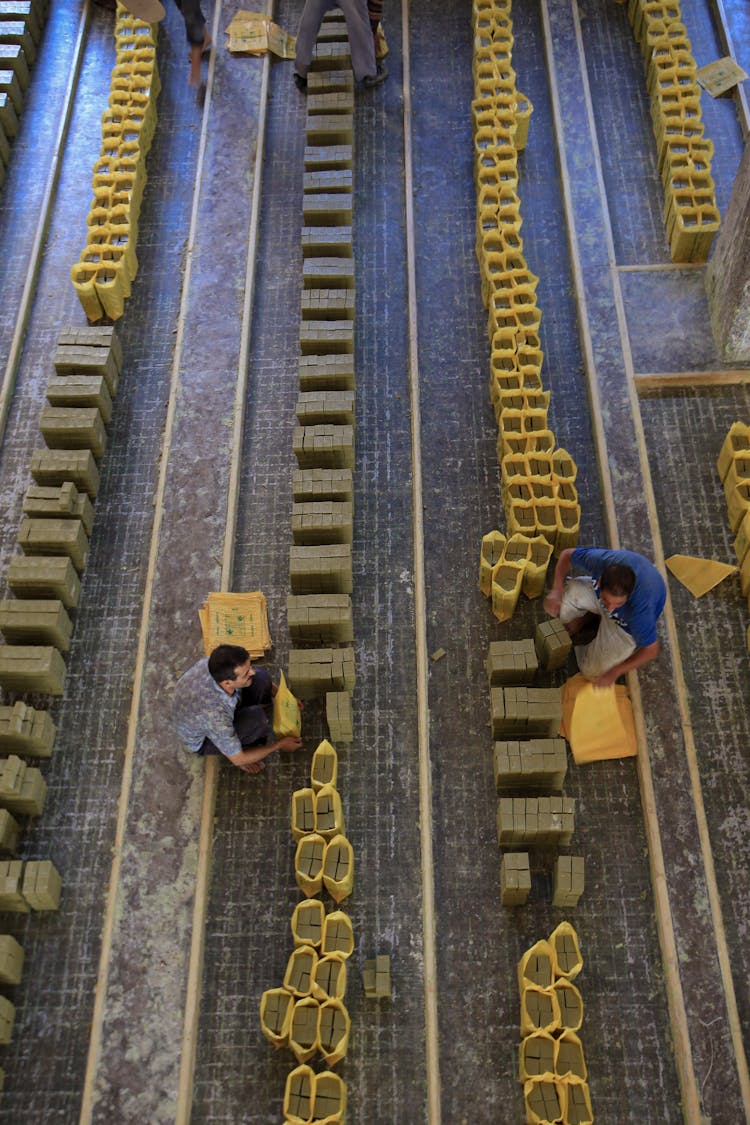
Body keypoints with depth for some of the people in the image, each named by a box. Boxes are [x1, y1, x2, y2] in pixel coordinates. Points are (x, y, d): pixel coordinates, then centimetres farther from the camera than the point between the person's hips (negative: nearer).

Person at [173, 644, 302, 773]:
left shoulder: (218, 665, -28)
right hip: (203, 739, -6)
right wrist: (279, 746, -13)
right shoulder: (215, 715, -43)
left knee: (261, 677, -12)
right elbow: (238, 759, -24)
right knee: (256, 718, -32)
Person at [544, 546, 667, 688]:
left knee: (593, 672, -5)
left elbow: (651, 651, -29)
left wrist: (615, 672, -24)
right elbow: (567, 554, -18)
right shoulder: (600, 561, -39)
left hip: (627, 624, -3)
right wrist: (556, 591, -32)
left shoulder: (641, 607, -45)